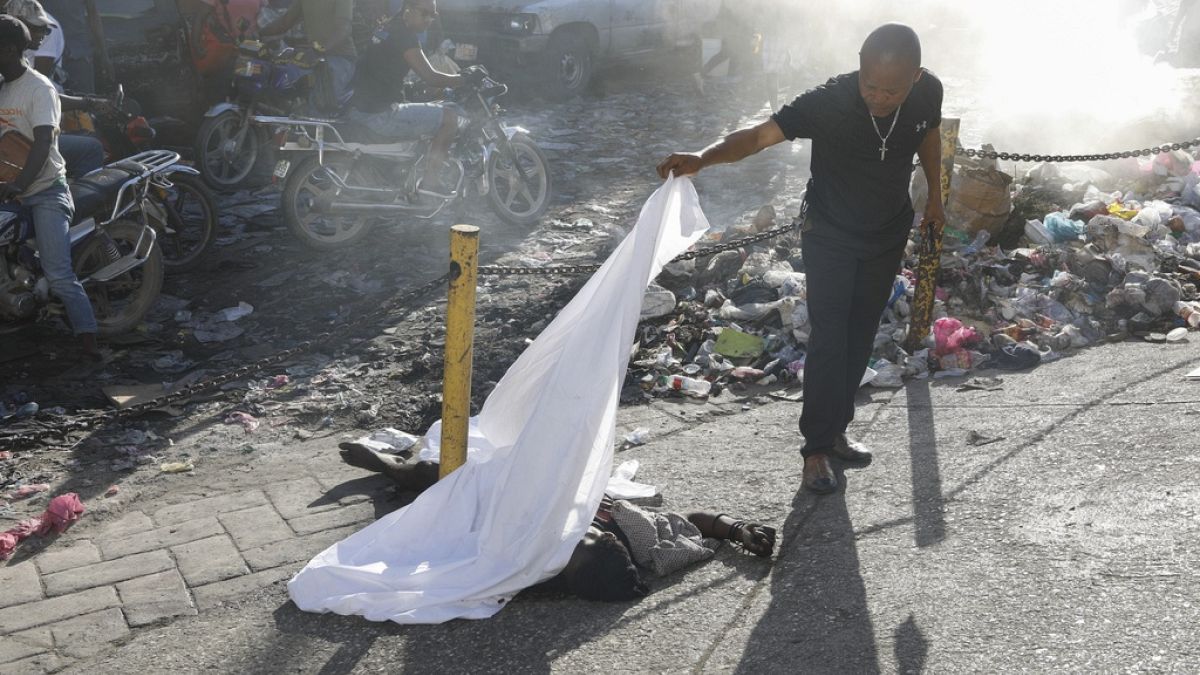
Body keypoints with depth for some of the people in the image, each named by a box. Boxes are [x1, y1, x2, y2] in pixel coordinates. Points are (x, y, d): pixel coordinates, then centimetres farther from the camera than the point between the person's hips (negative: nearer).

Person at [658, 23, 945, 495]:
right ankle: (817, 448, 1)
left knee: (860, 337, 12)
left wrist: (934, 198, 14)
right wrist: (703, 158, -59)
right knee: (829, 340, -9)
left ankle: (835, 429, 27)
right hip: (830, 235, -4)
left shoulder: (927, 93, -17)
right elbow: (760, 134, -41)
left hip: (888, 235, 5)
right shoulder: (829, 102, -31)